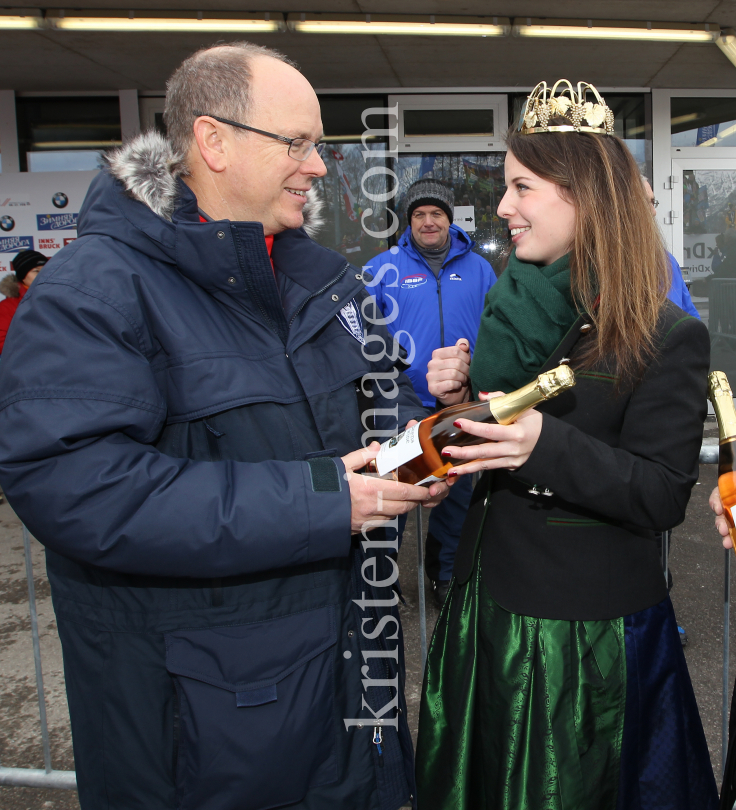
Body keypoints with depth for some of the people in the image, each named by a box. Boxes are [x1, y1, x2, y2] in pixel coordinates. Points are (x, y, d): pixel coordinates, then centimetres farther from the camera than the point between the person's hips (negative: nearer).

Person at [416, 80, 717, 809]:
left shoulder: (668, 339, -16)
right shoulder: (516, 305, 3)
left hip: (587, 636, -6)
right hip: (489, 602, 7)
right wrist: (461, 398, -9)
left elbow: (664, 496, -19)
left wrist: (547, 445, -32)